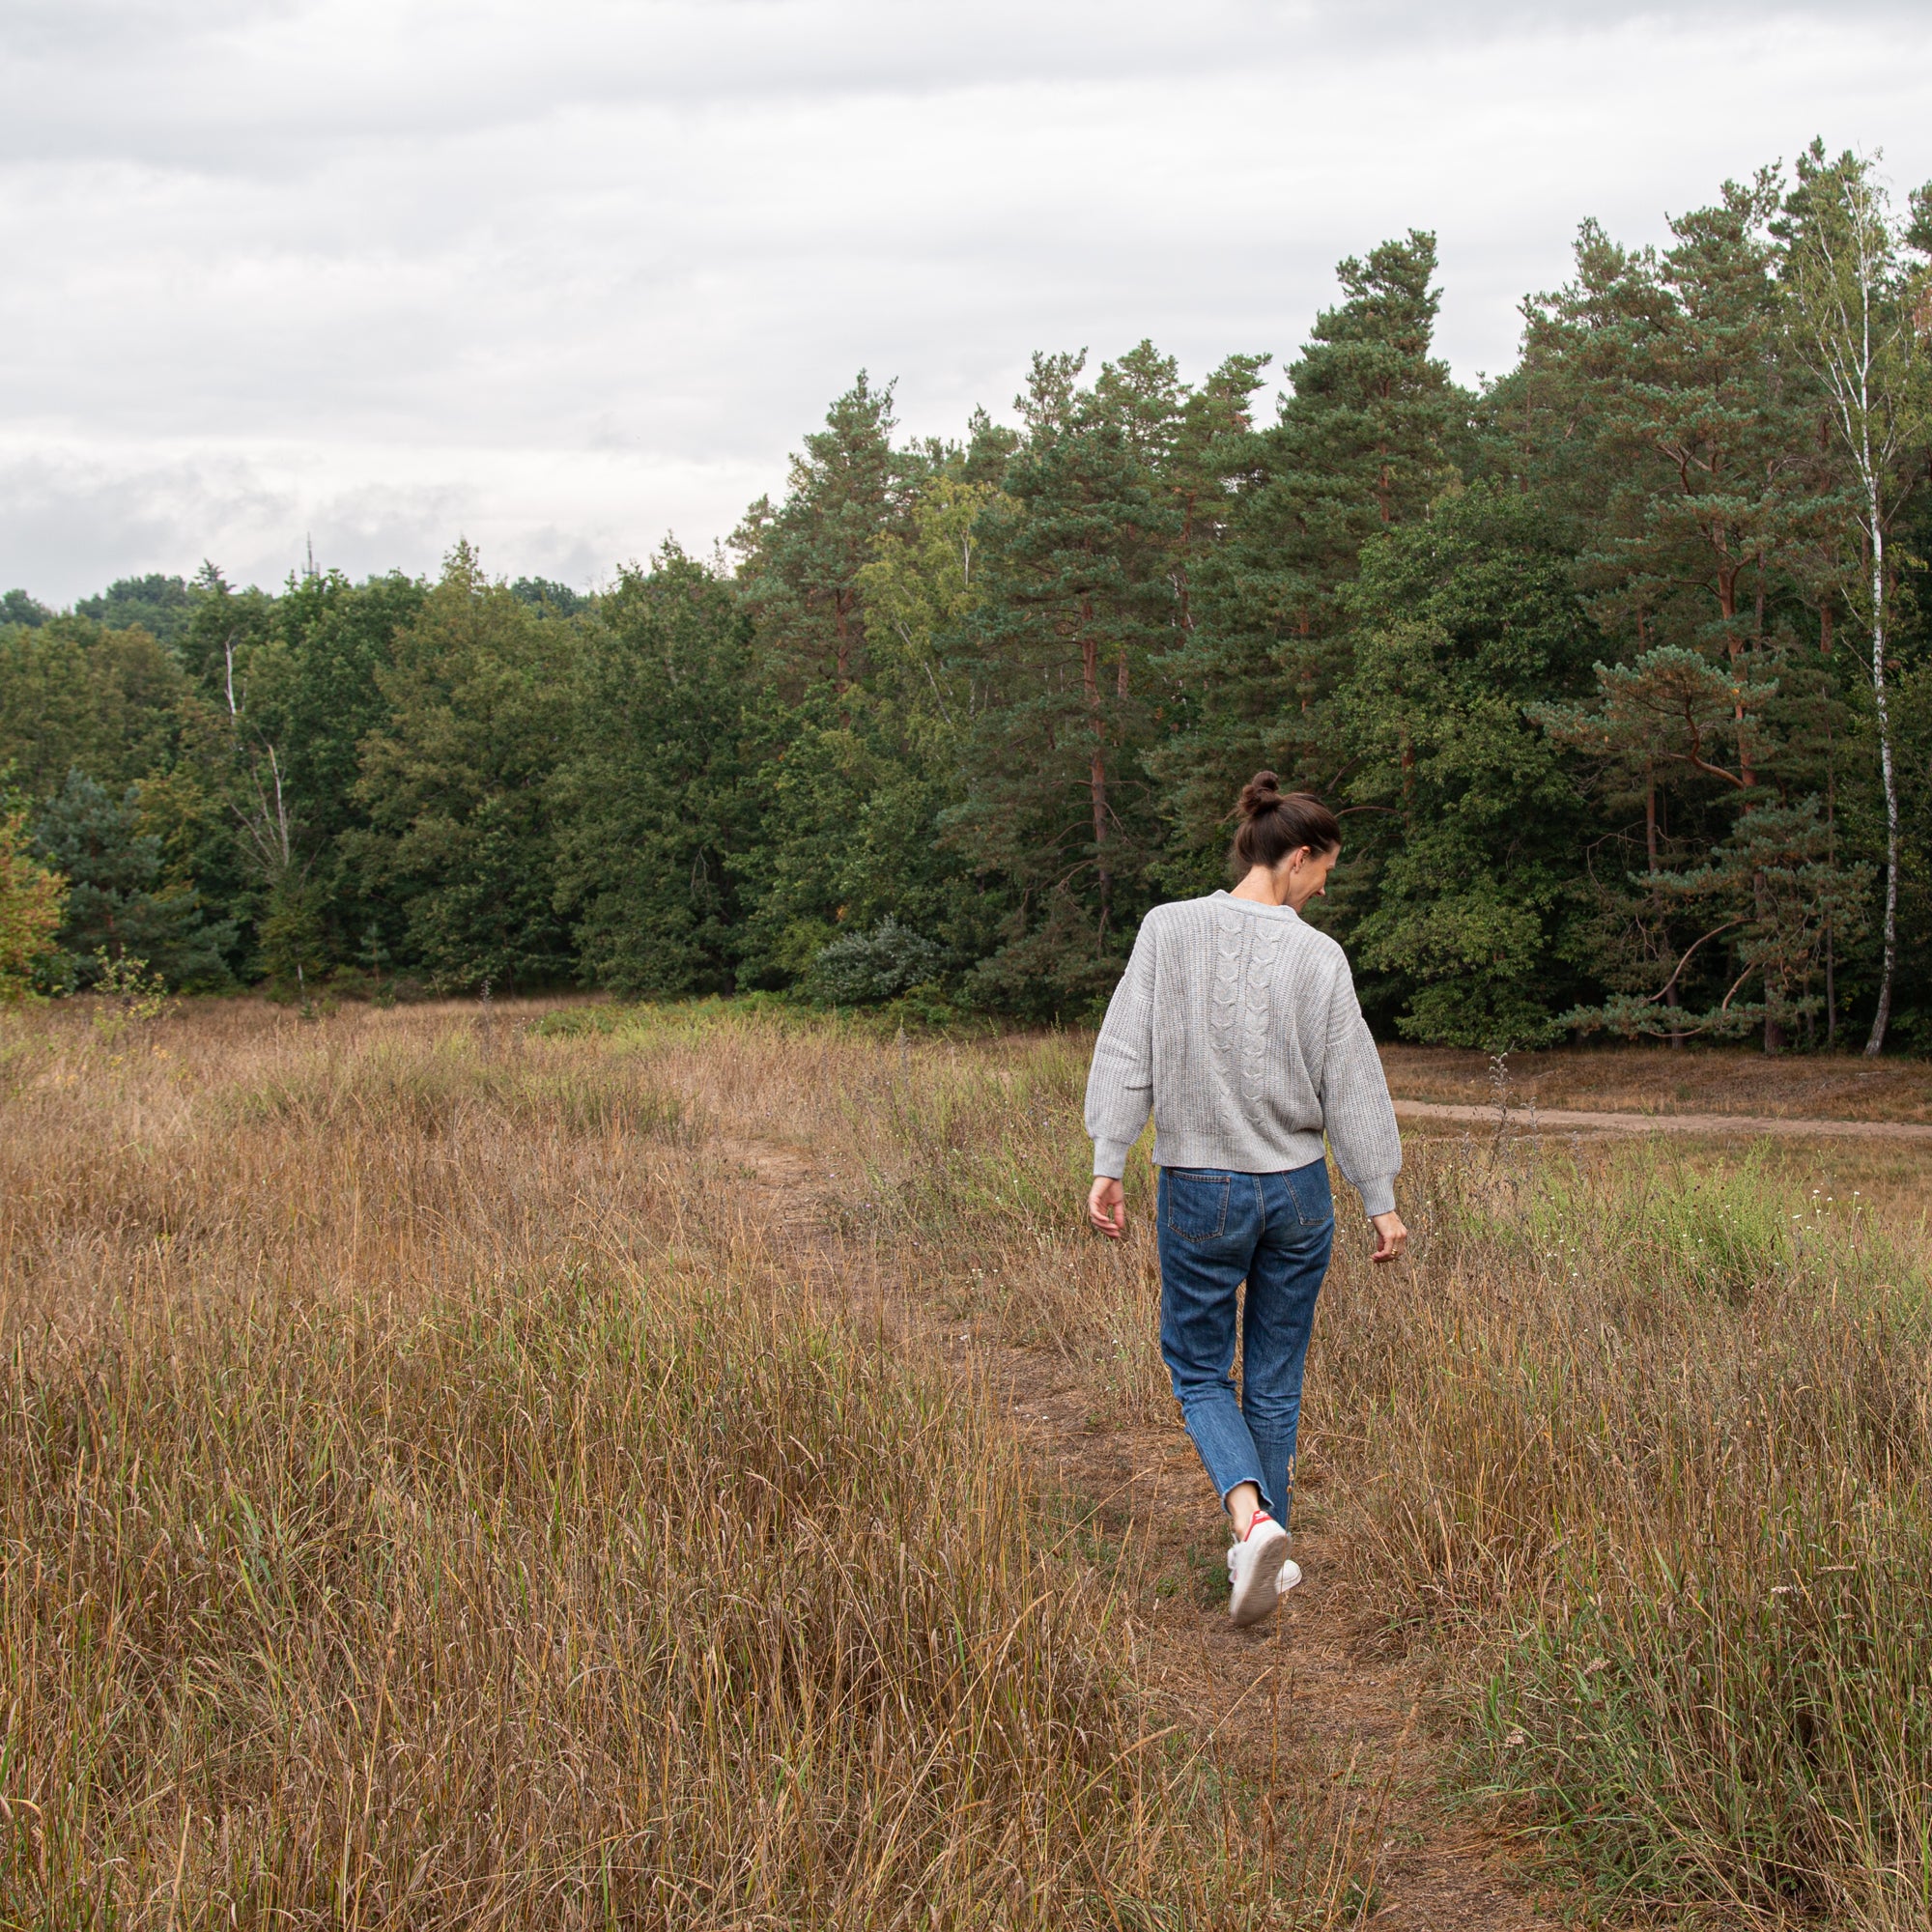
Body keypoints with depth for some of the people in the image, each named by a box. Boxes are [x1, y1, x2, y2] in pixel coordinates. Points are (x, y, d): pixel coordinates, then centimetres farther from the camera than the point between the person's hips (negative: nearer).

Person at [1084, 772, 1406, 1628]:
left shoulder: (1169, 931, -7)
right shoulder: (1319, 957, -8)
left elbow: (1127, 1053, -10)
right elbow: (1351, 1086, -3)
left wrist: (1107, 1163, -6)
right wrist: (1380, 1199, 6)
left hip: (1199, 1194, -1)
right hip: (1296, 1192, 1)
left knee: (1199, 1371, 13)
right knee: (1275, 1379, 15)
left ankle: (1249, 1514, -11)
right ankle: (1266, 1553, 22)